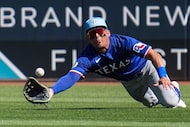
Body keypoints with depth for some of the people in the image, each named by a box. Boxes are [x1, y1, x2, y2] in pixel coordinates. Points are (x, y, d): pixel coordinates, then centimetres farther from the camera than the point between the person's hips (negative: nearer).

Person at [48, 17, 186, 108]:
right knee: (151, 102, 19)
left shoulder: (123, 42, -38)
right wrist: (53, 90, -65)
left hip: (146, 69, -4)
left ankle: (173, 88, 30)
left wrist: (163, 76, -58)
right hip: (128, 82, 4)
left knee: (170, 102, -7)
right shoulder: (88, 57, -32)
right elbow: (72, 76, -46)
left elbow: (154, 55, -42)